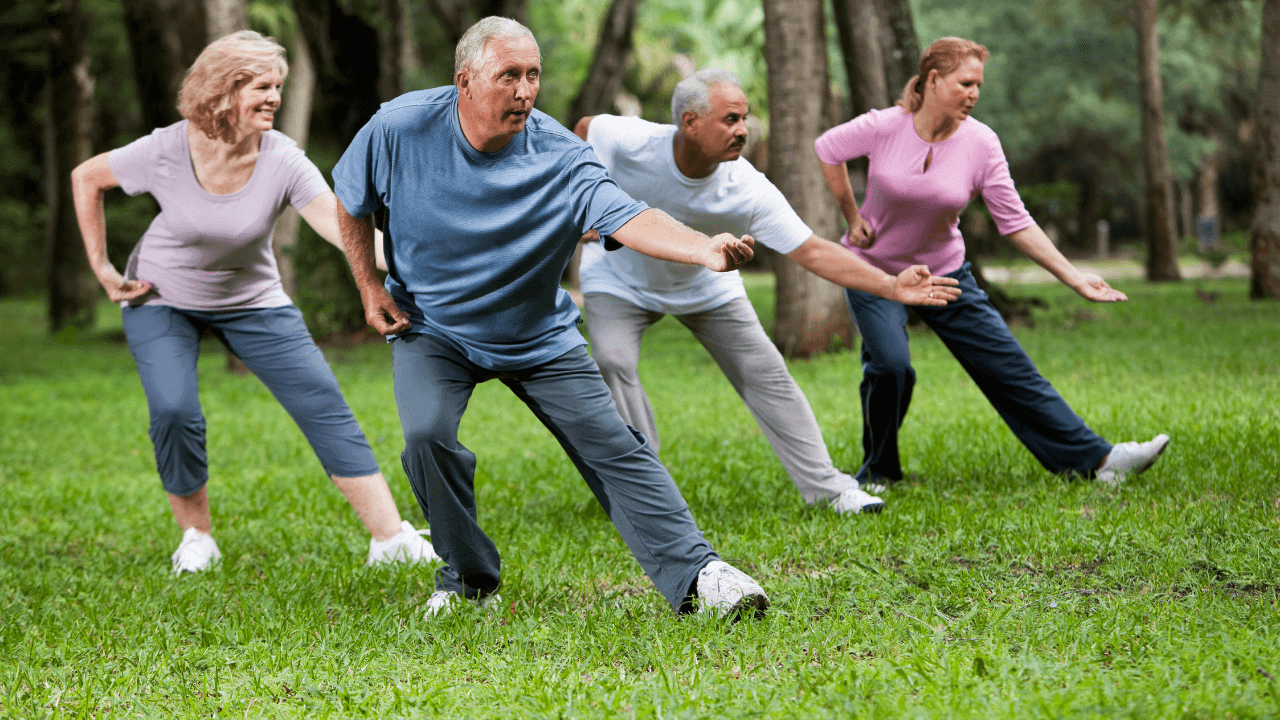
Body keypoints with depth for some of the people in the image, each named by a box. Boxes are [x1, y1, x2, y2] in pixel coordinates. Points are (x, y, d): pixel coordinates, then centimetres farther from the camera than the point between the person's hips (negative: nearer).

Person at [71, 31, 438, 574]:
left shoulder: (282, 161, -22)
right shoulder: (166, 152, -23)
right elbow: (86, 179, -5)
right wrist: (102, 269, -7)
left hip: (251, 301, 1)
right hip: (161, 301, -1)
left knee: (324, 406, -9)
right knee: (173, 411, -22)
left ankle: (391, 538, -7)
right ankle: (196, 536, 3)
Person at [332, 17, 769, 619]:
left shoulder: (559, 156, -22)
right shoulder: (400, 129, -18)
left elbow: (628, 218, -37)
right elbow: (351, 202, 2)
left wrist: (708, 250, -55)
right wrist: (370, 288, -2)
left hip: (539, 337, 0)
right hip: (431, 327, 0)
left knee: (612, 446, -8)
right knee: (427, 433, -23)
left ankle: (696, 573, -6)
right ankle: (467, 577, 0)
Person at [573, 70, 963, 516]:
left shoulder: (749, 190, -31)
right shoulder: (628, 143, -35)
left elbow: (811, 251, -30)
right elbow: (584, 128, -11)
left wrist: (891, 286, -38)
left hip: (704, 285, 1)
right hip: (619, 282, -1)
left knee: (764, 372, -4)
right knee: (613, 362, -25)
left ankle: (828, 487, 5)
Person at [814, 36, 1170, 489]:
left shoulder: (980, 143, -13)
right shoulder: (883, 128, -18)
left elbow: (1015, 222, -9)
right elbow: (827, 150, 2)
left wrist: (1073, 278, -14)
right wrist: (852, 218, 0)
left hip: (945, 273, 2)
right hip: (874, 270, -2)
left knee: (1009, 367, -1)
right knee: (889, 365, -24)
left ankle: (1096, 459, 1)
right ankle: (878, 473, 0)